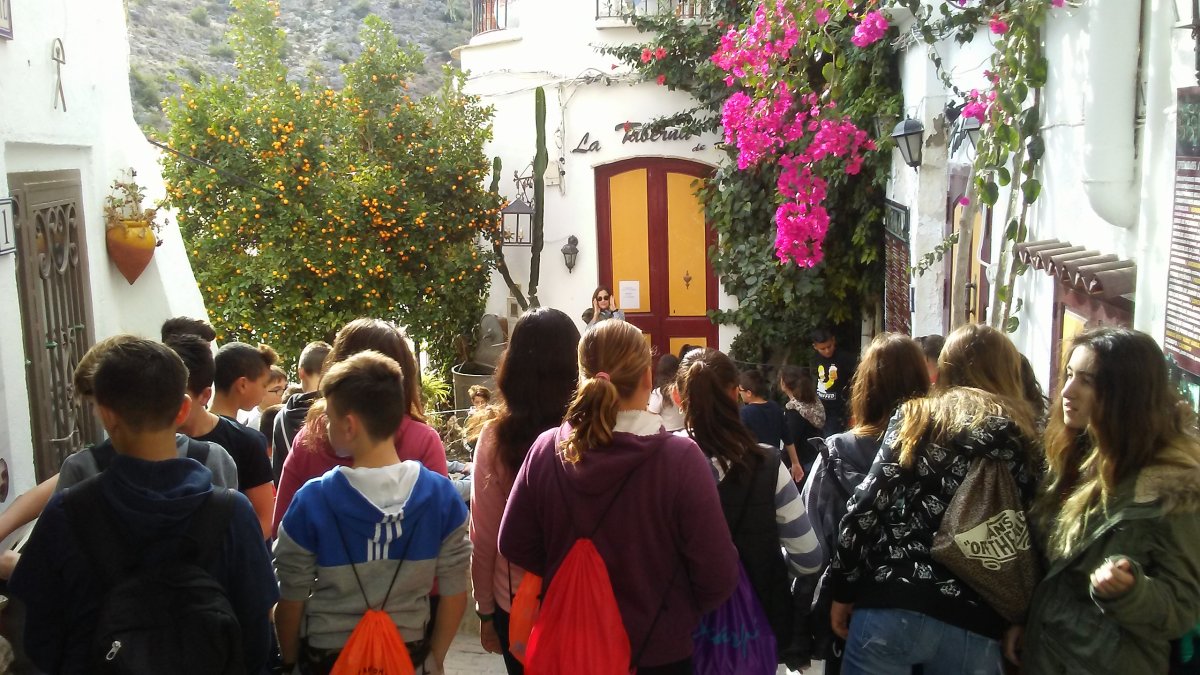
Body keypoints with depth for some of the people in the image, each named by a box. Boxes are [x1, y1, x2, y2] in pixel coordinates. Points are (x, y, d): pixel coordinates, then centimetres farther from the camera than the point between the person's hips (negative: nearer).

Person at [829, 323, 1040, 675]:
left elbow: (867, 506, -2)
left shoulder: (915, 417, 5)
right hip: (973, 625, 2)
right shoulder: (1023, 439, 9)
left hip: (892, 606, -1)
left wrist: (843, 590, 5)